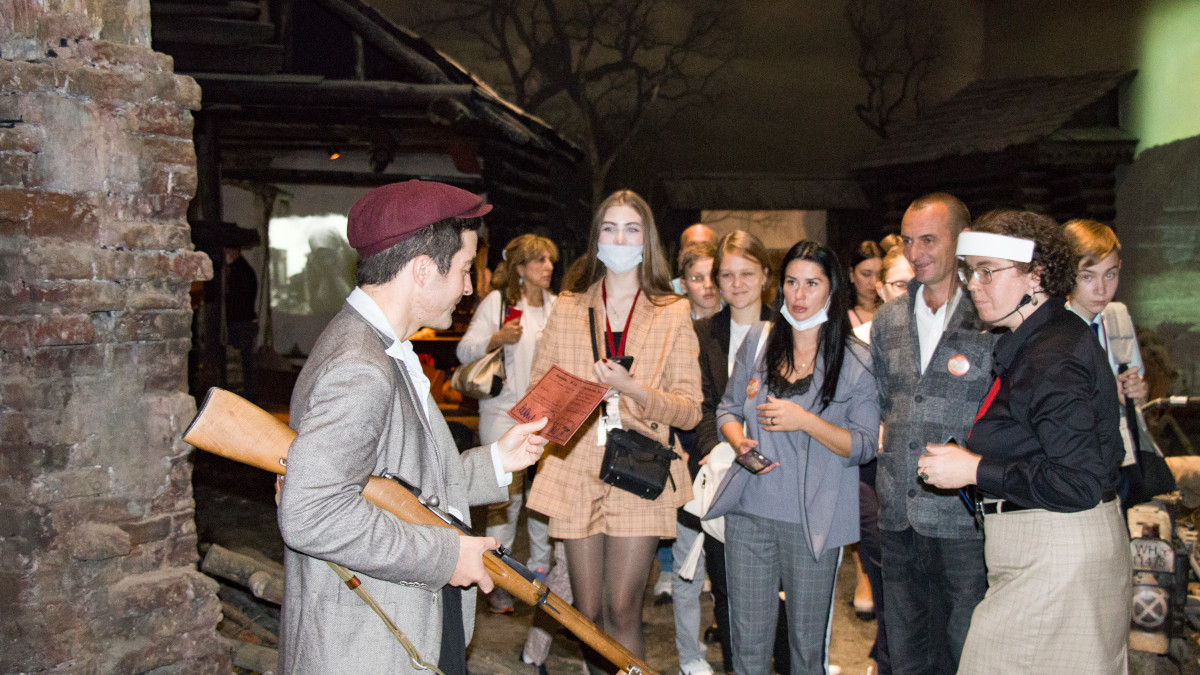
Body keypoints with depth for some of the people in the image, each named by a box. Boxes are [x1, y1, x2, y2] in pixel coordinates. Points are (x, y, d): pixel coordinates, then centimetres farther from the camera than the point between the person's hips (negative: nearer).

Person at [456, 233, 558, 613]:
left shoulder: (555, 306, 13)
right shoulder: (497, 301, -2)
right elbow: (465, 351, -6)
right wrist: (499, 338, -21)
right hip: (505, 412, -4)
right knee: (506, 495, -4)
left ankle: (540, 571, 20)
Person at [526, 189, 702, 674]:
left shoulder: (672, 314, 5)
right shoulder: (568, 309, 11)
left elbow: (690, 411, 0)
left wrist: (634, 390, -17)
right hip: (578, 472, 2)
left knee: (622, 610, -1)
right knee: (587, 613, 7)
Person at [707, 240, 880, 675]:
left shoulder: (857, 362, -3)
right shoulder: (758, 341, 7)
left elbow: (865, 446, -5)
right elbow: (728, 409, 14)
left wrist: (805, 420, -17)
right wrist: (740, 442, -7)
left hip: (813, 520, -2)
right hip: (749, 511, 2)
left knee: (808, 639, 10)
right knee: (747, 636, 8)